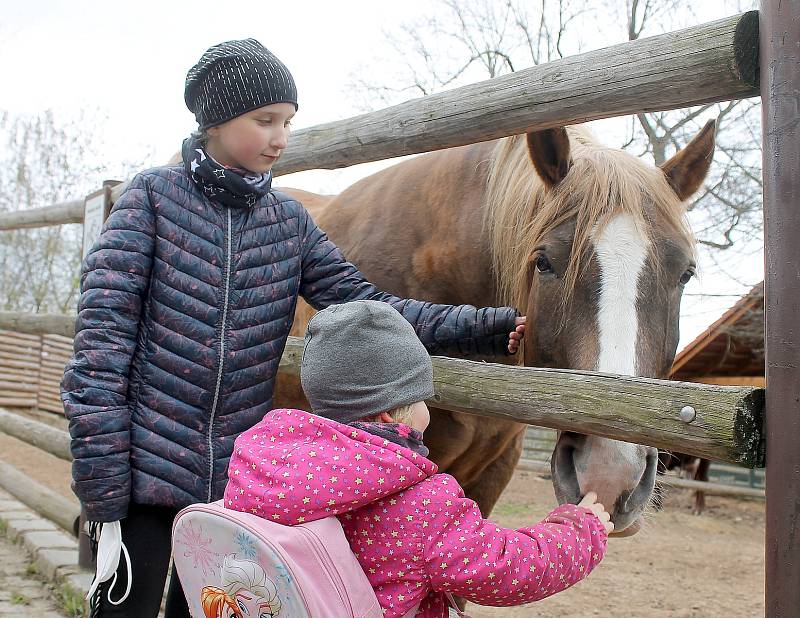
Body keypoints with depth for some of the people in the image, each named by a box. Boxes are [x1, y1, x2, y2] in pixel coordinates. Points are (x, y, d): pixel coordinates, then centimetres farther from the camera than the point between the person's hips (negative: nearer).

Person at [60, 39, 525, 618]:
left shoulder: (289, 221, 6)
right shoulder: (155, 194, -5)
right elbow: (102, 330, -10)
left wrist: (490, 327, -12)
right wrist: (102, 484, -15)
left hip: (238, 477, 4)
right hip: (148, 467, -3)